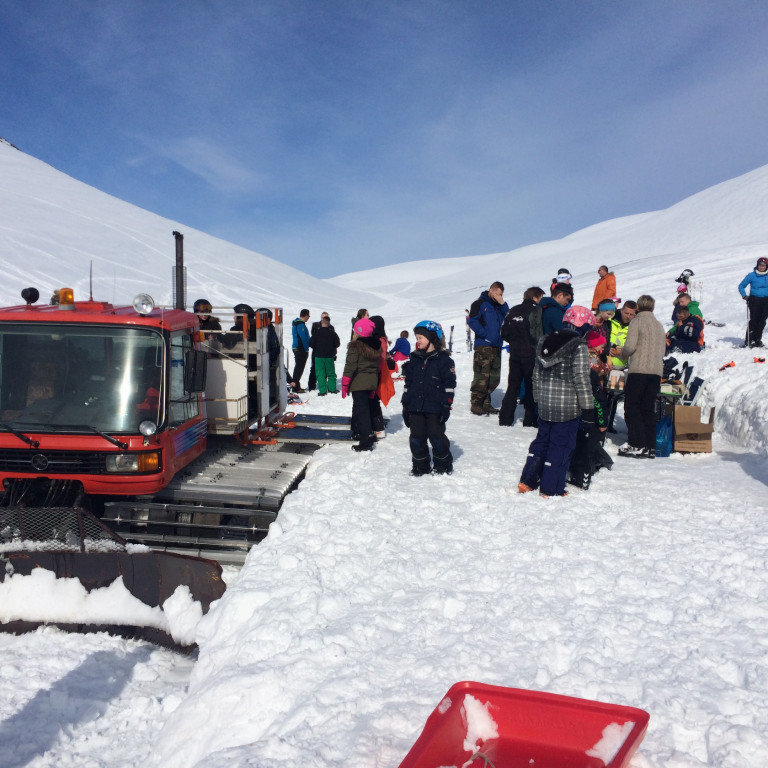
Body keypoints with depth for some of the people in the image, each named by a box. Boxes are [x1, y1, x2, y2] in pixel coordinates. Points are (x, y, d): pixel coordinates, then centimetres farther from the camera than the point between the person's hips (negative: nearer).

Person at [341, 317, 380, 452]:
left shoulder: (355, 346, -13)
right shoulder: (375, 346, 8)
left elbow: (350, 367, -17)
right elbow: (377, 367, 13)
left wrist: (344, 385, -9)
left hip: (358, 383, -7)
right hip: (371, 382, 7)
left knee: (361, 410, -6)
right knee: (361, 407, 23)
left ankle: (366, 442, -9)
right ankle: (357, 431, 39)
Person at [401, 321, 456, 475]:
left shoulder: (443, 360, -5)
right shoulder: (414, 360, 10)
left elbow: (449, 384, -6)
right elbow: (408, 384, 14)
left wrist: (446, 405, -10)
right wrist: (405, 405, 11)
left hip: (434, 408, -5)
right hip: (415, 408, 5)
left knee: (436, 436, 2)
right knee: (416, 438, 6)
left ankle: (443, 464, 19)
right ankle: (420, 466, 20)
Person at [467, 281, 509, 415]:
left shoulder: (498, 305, 18)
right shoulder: (480, 303, -3)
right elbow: (472, 321, -10)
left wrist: (503, 304, -2)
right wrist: (484, 334, -15)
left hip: (496, 346, 7)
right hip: (483, 346, -7)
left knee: (494, 378, 9)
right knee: (482, 376, -10)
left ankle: (485, 403, 19)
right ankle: (475, 404, -3)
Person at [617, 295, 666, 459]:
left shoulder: (637, 321, -4)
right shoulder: (659, 325, 17)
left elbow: (629, 346, -13)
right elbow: (663, 350, 18)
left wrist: (623, 352, 7)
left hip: (638, 370, -6)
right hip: (656, 371, 6)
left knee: (632, 407, 0)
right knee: (649, 409, 9)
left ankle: (637, 445, -8)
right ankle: (650, 447, 8)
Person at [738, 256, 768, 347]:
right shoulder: (752, 275, 0)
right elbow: (741, 286, 6)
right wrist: (744, 296, -8)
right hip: (754, 300, -3)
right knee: (753, 320, -8)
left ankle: (758, 340, 11)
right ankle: (748, 340, -4)